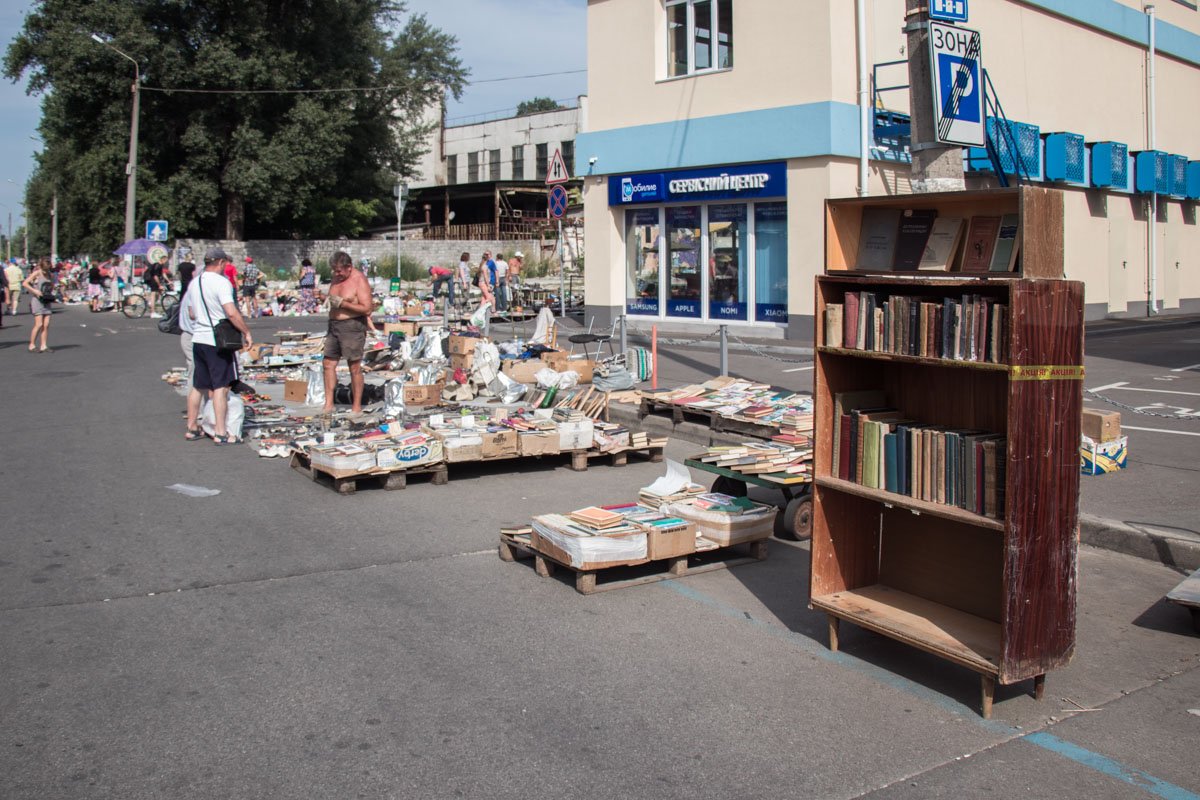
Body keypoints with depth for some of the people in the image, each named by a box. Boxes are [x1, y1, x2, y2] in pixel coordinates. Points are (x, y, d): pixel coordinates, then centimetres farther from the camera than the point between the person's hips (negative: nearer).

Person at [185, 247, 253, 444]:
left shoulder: (194, 283, 12)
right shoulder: (221, 282, -14)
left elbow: (191, 314, 19)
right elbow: (231, 312, -23)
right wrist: (246, 332, -15)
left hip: (198, 339, 8)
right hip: (218, 341, -8)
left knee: (198, 386, 16)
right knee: (221, 387, -4)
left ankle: (192, 428, 24)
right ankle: (221, 433, -3)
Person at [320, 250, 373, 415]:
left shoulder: (359, 280, -12)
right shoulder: (337, 277, 11)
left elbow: (367, 309, -18)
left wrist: (343, 303, -20)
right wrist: (331, 302, 9)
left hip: (353, 326, -8)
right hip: (334, 324, 8)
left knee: (354, 367, -2)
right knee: (328, 363, 6)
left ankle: (357, 407, 5)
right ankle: (328, 404, 12)